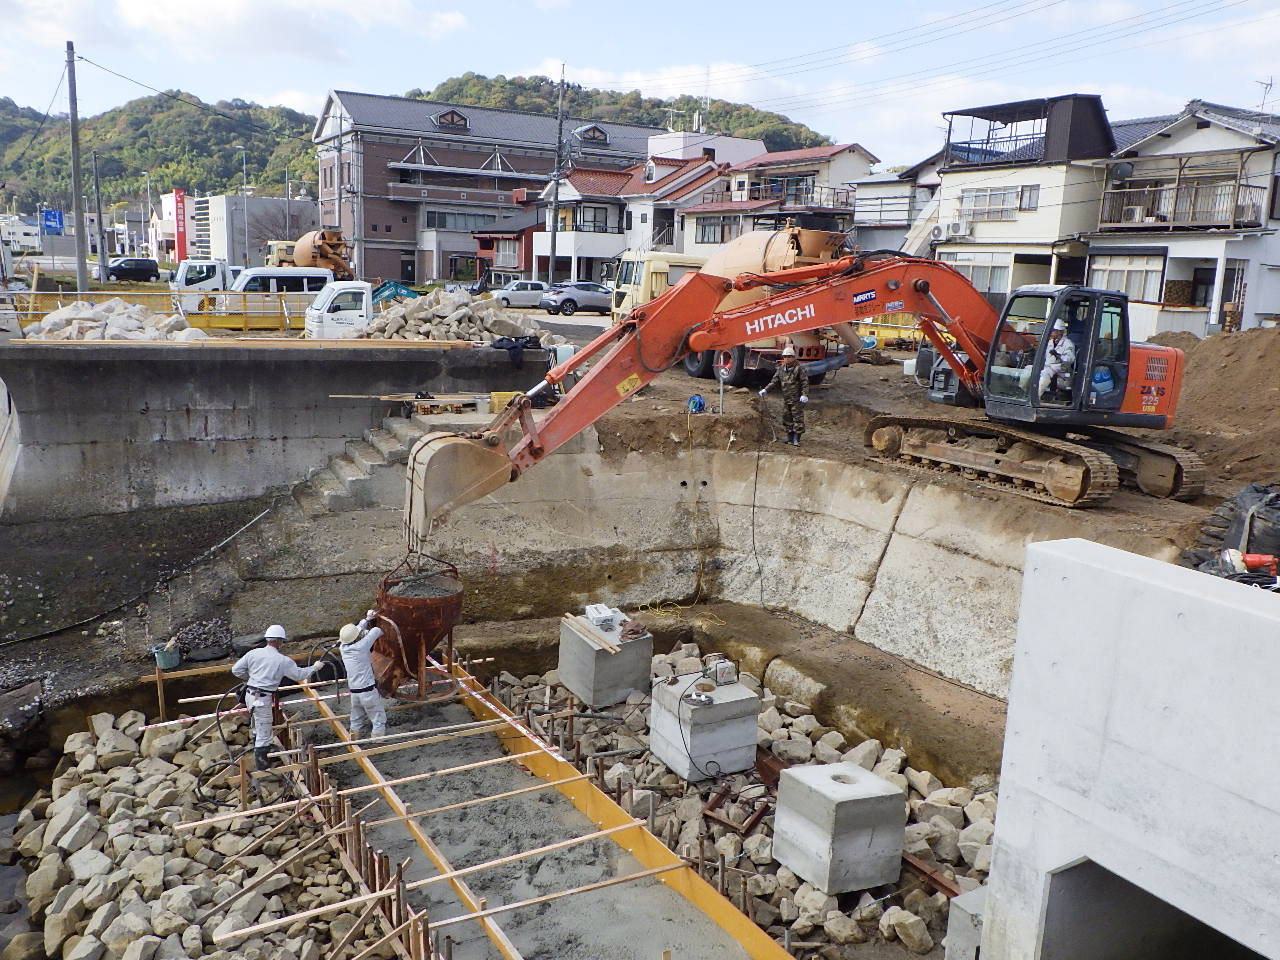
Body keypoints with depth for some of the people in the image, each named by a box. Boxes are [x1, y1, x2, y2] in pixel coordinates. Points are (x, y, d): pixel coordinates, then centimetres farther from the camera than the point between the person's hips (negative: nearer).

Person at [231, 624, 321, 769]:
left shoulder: (254, 653, 3)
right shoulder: (282, 660, -10)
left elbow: (236, 669, 6)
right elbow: (299, 675, -4)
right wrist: (315, 667, 11)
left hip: (250, 694, 6)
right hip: (263, 699, -6)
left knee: (257, 725, 29)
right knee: (264, 732, 3)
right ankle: (261, 765, 9)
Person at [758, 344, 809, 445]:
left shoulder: (799, 368, -9)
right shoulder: (781, 369, 9)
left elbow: (805, 382, -12)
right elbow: (774, 381, 11)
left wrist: (804, 395, -23)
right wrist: (765, 389, -1)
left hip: (797, 399, -6)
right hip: (786, 398, 6)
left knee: (798, 418, -5)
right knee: (786, 418, 10)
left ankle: (796, 439, -1)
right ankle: (789, 438, 20)